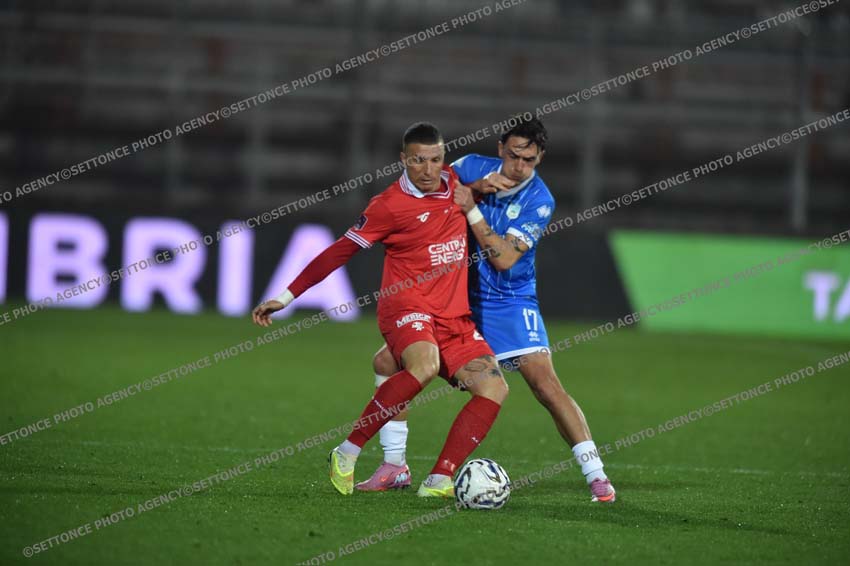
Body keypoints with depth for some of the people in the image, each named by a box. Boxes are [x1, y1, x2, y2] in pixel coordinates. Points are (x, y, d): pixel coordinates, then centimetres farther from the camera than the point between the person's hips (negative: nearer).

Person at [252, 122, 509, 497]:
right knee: (424, 365, -37)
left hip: (455, 317, 6)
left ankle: (439, 481, -12)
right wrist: (286, 297, -4)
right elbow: (340, 252, -3)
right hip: (408, 307, -6)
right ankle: (347, 454, -26)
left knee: (494, 388, -12)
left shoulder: (455, 183, 9)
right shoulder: (390, 205, -7)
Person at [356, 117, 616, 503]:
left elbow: (504, 258, -23)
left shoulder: (539, 201, -15)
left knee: (546, 385, -20)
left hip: (510, 304, -4)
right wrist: (475, 187, -21)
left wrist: (470, 208, -27)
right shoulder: (474, 167, -3)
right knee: (386, 363, -3)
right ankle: (394, 468, 8)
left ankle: (596, 476, -13)